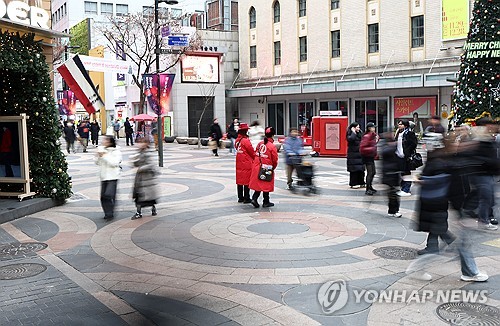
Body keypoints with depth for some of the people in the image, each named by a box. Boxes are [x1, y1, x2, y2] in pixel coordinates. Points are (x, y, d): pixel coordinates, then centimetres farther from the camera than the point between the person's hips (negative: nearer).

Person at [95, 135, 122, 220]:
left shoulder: (116, 151, -7)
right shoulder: (101, 149, 11)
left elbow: (114, 163, -20)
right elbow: (97, 162, 16)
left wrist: (105, 156, -18)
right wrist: (98, 156, -4)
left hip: (112, 177, -7)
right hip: (103, 176, 7)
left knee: (108, 195, -17)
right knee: (103, 196, 6)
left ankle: (110, 213, -4)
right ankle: (107, 213, 17)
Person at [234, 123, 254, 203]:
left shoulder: (237, 140, 7)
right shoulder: (246, 140, -17)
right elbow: (252, 152, -11)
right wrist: (255, 158, 9)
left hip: (239, 163, 8)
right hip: (247, 163, -8)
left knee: (239, 180, 11)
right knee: (247, 181, -1)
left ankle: (240, 197, 17)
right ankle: (246, 198, 2)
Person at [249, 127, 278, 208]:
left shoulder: (260, 144, 4)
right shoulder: (272, 146, -14)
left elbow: (255, 154, 11)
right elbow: (275, 159, -9)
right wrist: (273, 167, 8)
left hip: (257, 167, 5)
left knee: (259, 183, 14)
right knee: (266, 185, 6)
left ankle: (254, 198, 1)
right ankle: (266, 202, 14)